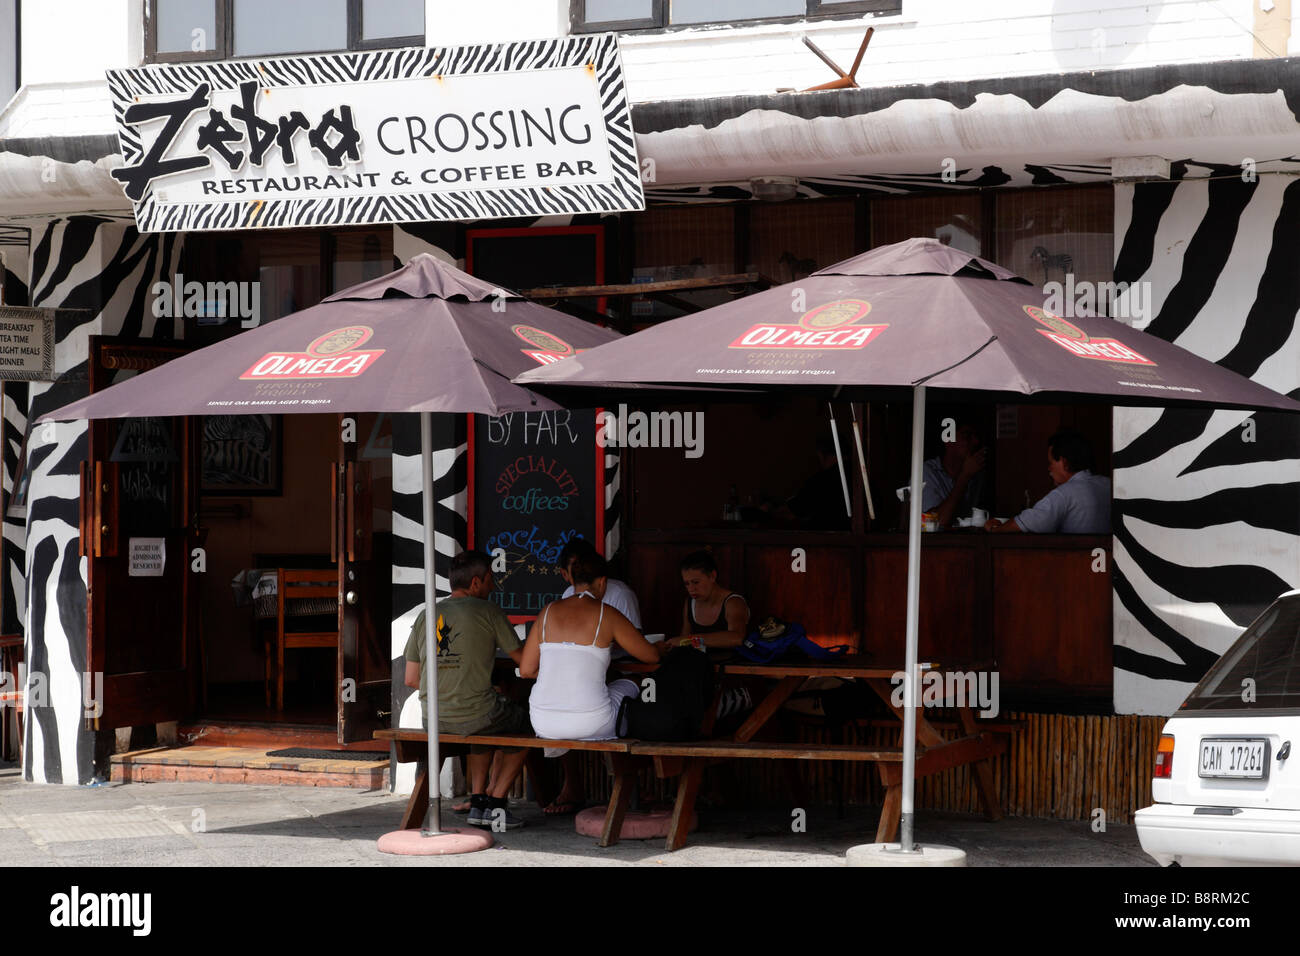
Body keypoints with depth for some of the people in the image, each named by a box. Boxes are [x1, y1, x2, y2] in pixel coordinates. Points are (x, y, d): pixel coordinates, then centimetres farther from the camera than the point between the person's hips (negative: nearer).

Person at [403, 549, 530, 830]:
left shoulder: (424, 616, 10)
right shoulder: (487, 611, -5)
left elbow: (411, 678, 11)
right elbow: (523, 659, 3)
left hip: (432, 719, 6)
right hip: (475, 715, -6)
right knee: (525, 724, 24)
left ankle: (479, 802, 26)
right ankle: (495, 803, 18)